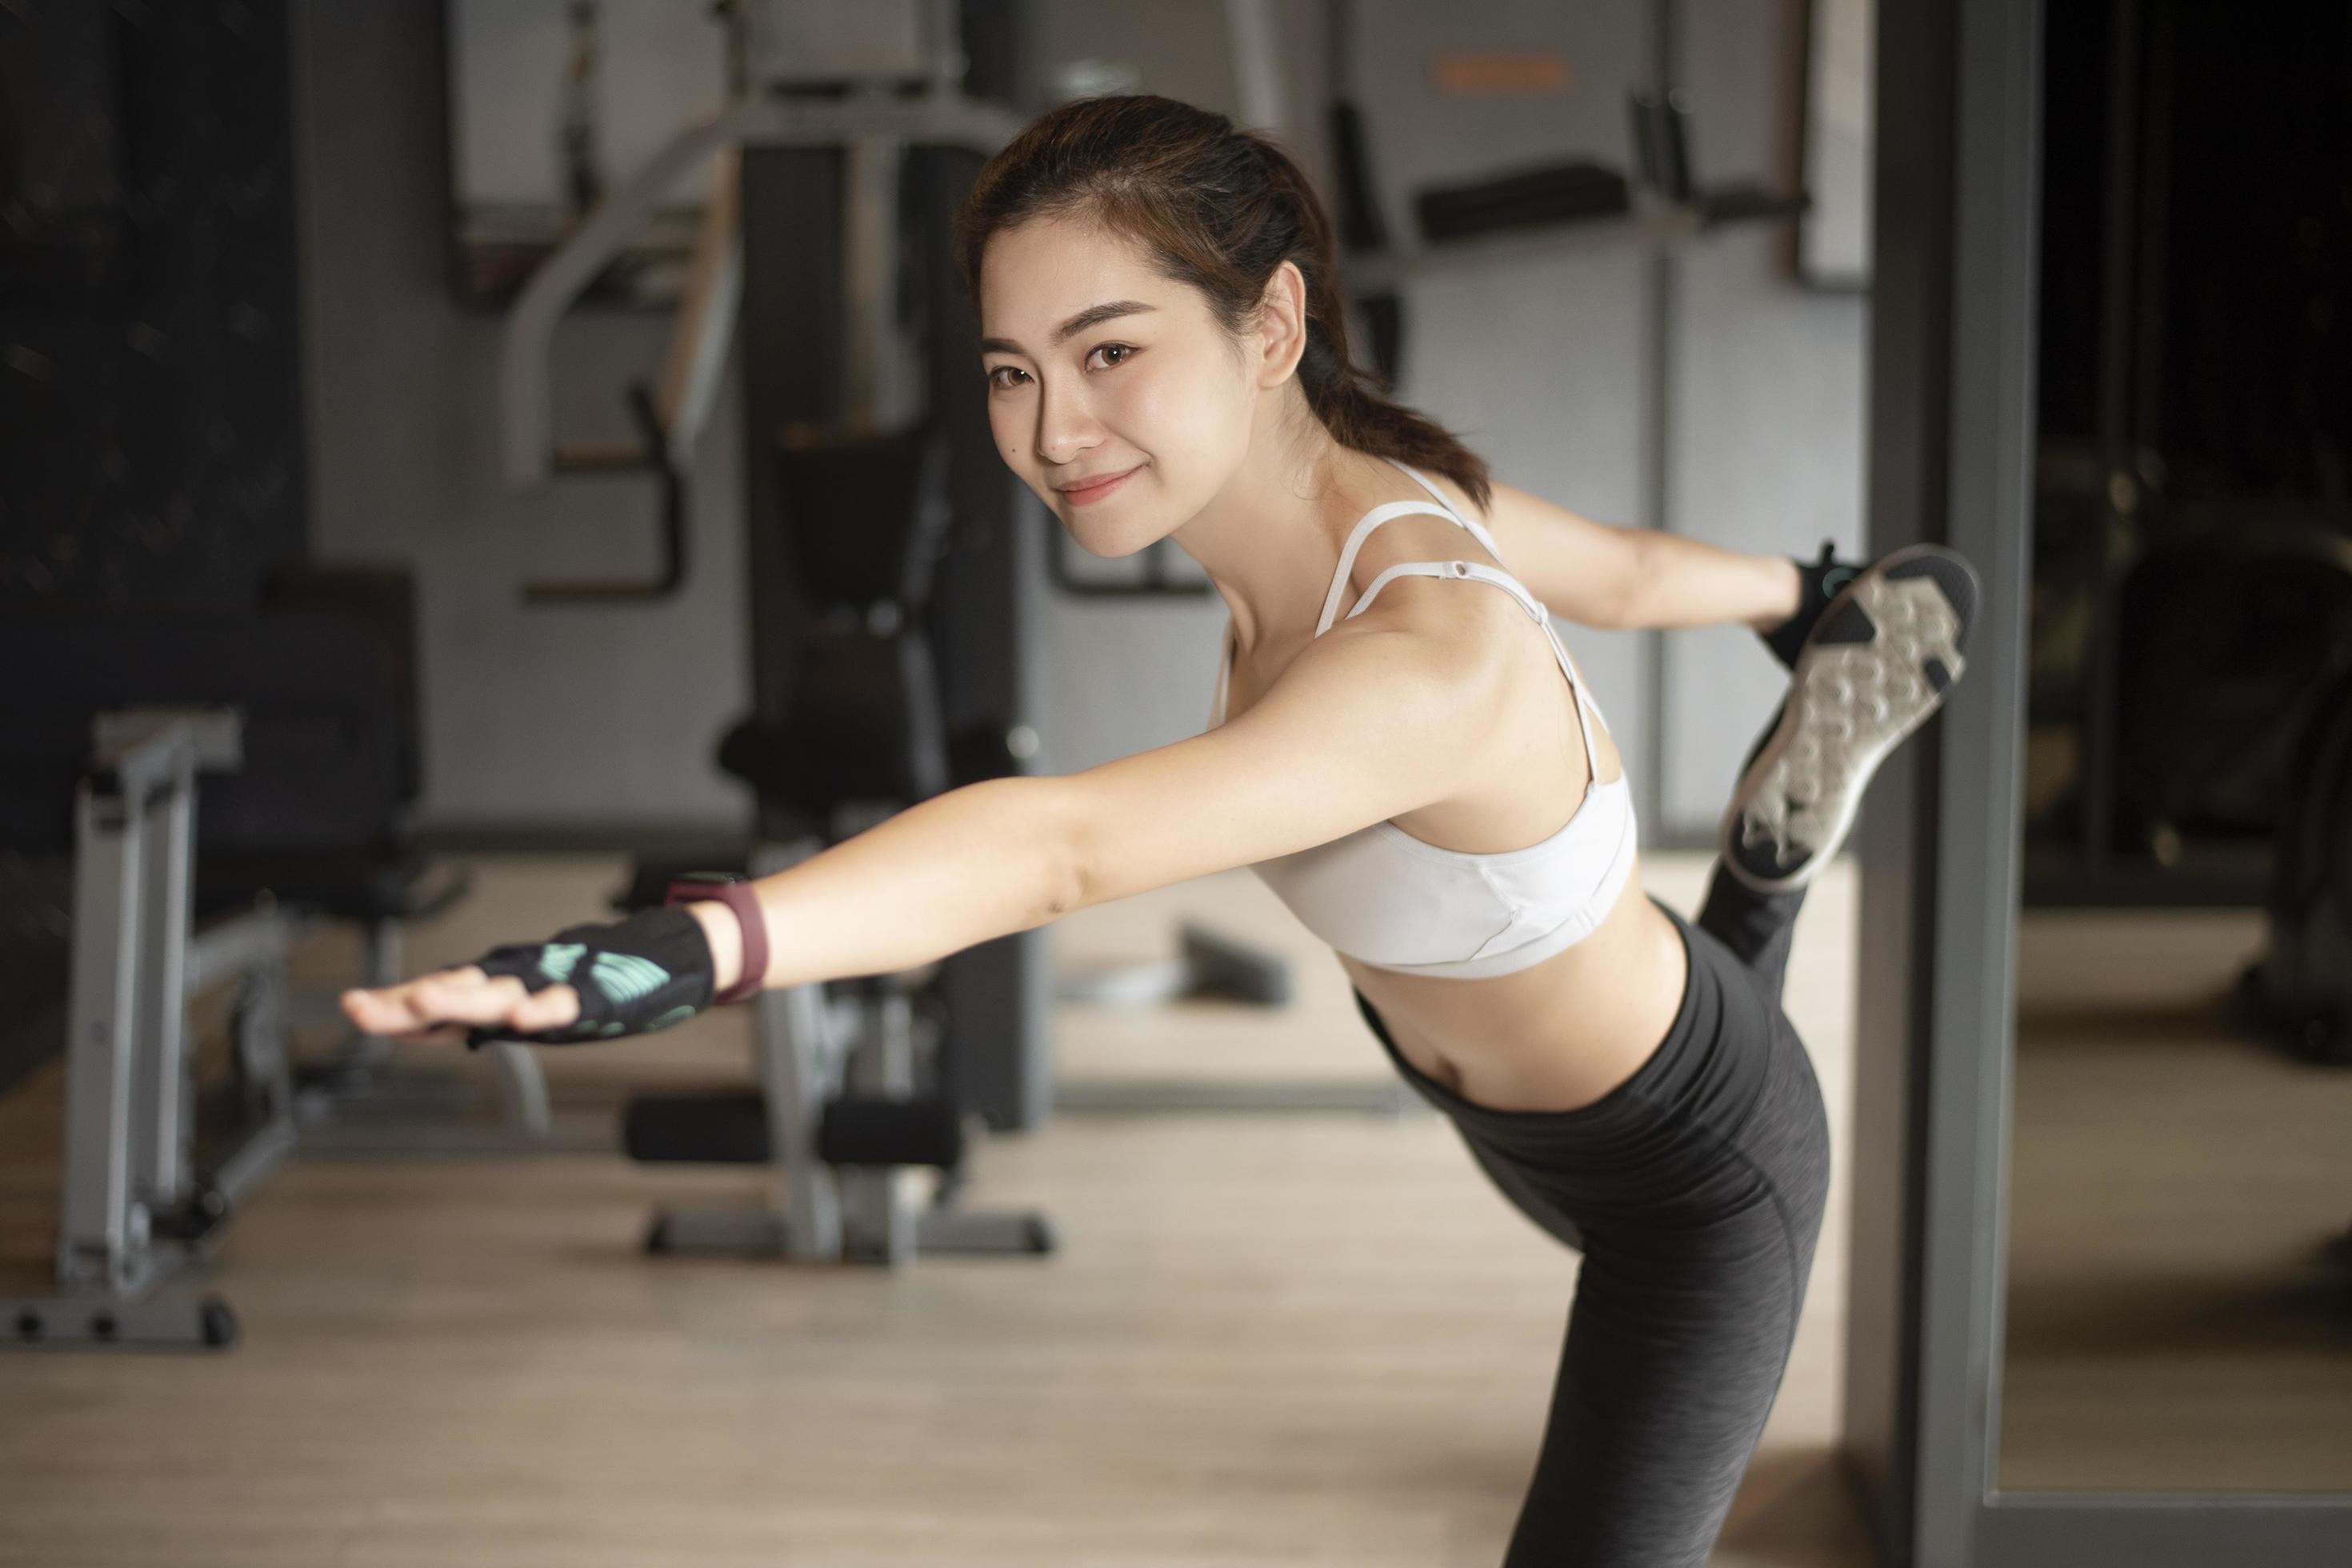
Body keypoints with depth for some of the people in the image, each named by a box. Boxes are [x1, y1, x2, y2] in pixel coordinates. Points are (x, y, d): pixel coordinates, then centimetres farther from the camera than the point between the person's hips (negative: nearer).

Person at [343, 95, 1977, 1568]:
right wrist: (1795, 590, 23)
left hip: (1689, 1169, -8)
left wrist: (695, 946, -77)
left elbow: (1072, 844, -62)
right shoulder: (1376, 475, -20)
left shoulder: (1431, 660, -45)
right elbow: (1623, 570, 1)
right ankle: (1786, 821, 53)